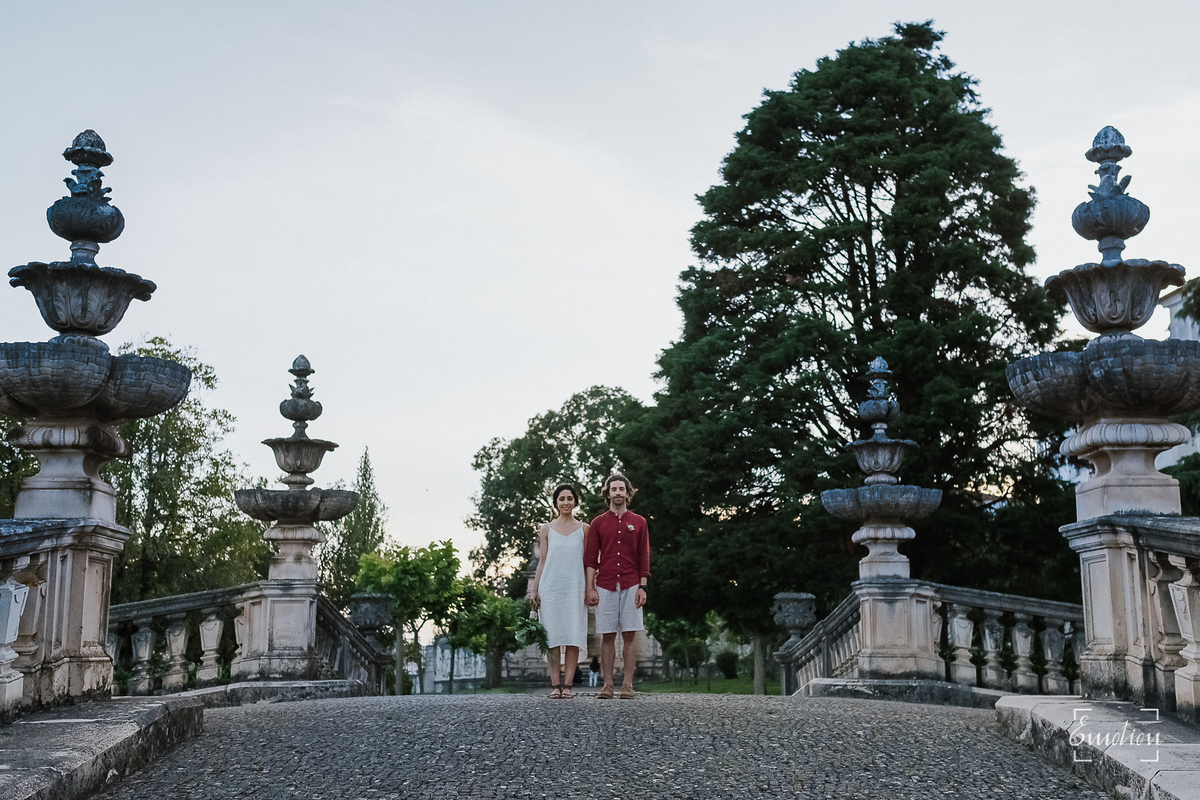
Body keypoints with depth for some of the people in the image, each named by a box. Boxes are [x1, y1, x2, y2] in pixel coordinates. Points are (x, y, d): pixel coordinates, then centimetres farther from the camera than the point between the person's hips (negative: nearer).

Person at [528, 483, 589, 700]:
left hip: (575, 587, 0)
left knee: (573, 637, -5)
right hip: (550, 586, 0)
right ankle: (555, 685, 1)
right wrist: (534, 590, 4)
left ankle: (567, 685, -3)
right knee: (552, 637, -2)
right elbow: (542, 562, 10)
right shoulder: (546, 529, 11)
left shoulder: (583, 529, 10)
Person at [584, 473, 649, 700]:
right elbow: (590, 559, 6)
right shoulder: (598, 523, 10)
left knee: (630, 634, -2)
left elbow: (644, 558, 7)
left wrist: (642, 587, -2)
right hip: (605, 586, 0)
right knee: (607, 635, 0)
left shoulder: (638, 522, 10)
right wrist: (590, 588, -2)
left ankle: (627, 685, 1)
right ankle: (607, 685, 3)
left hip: (631, 586, 0)